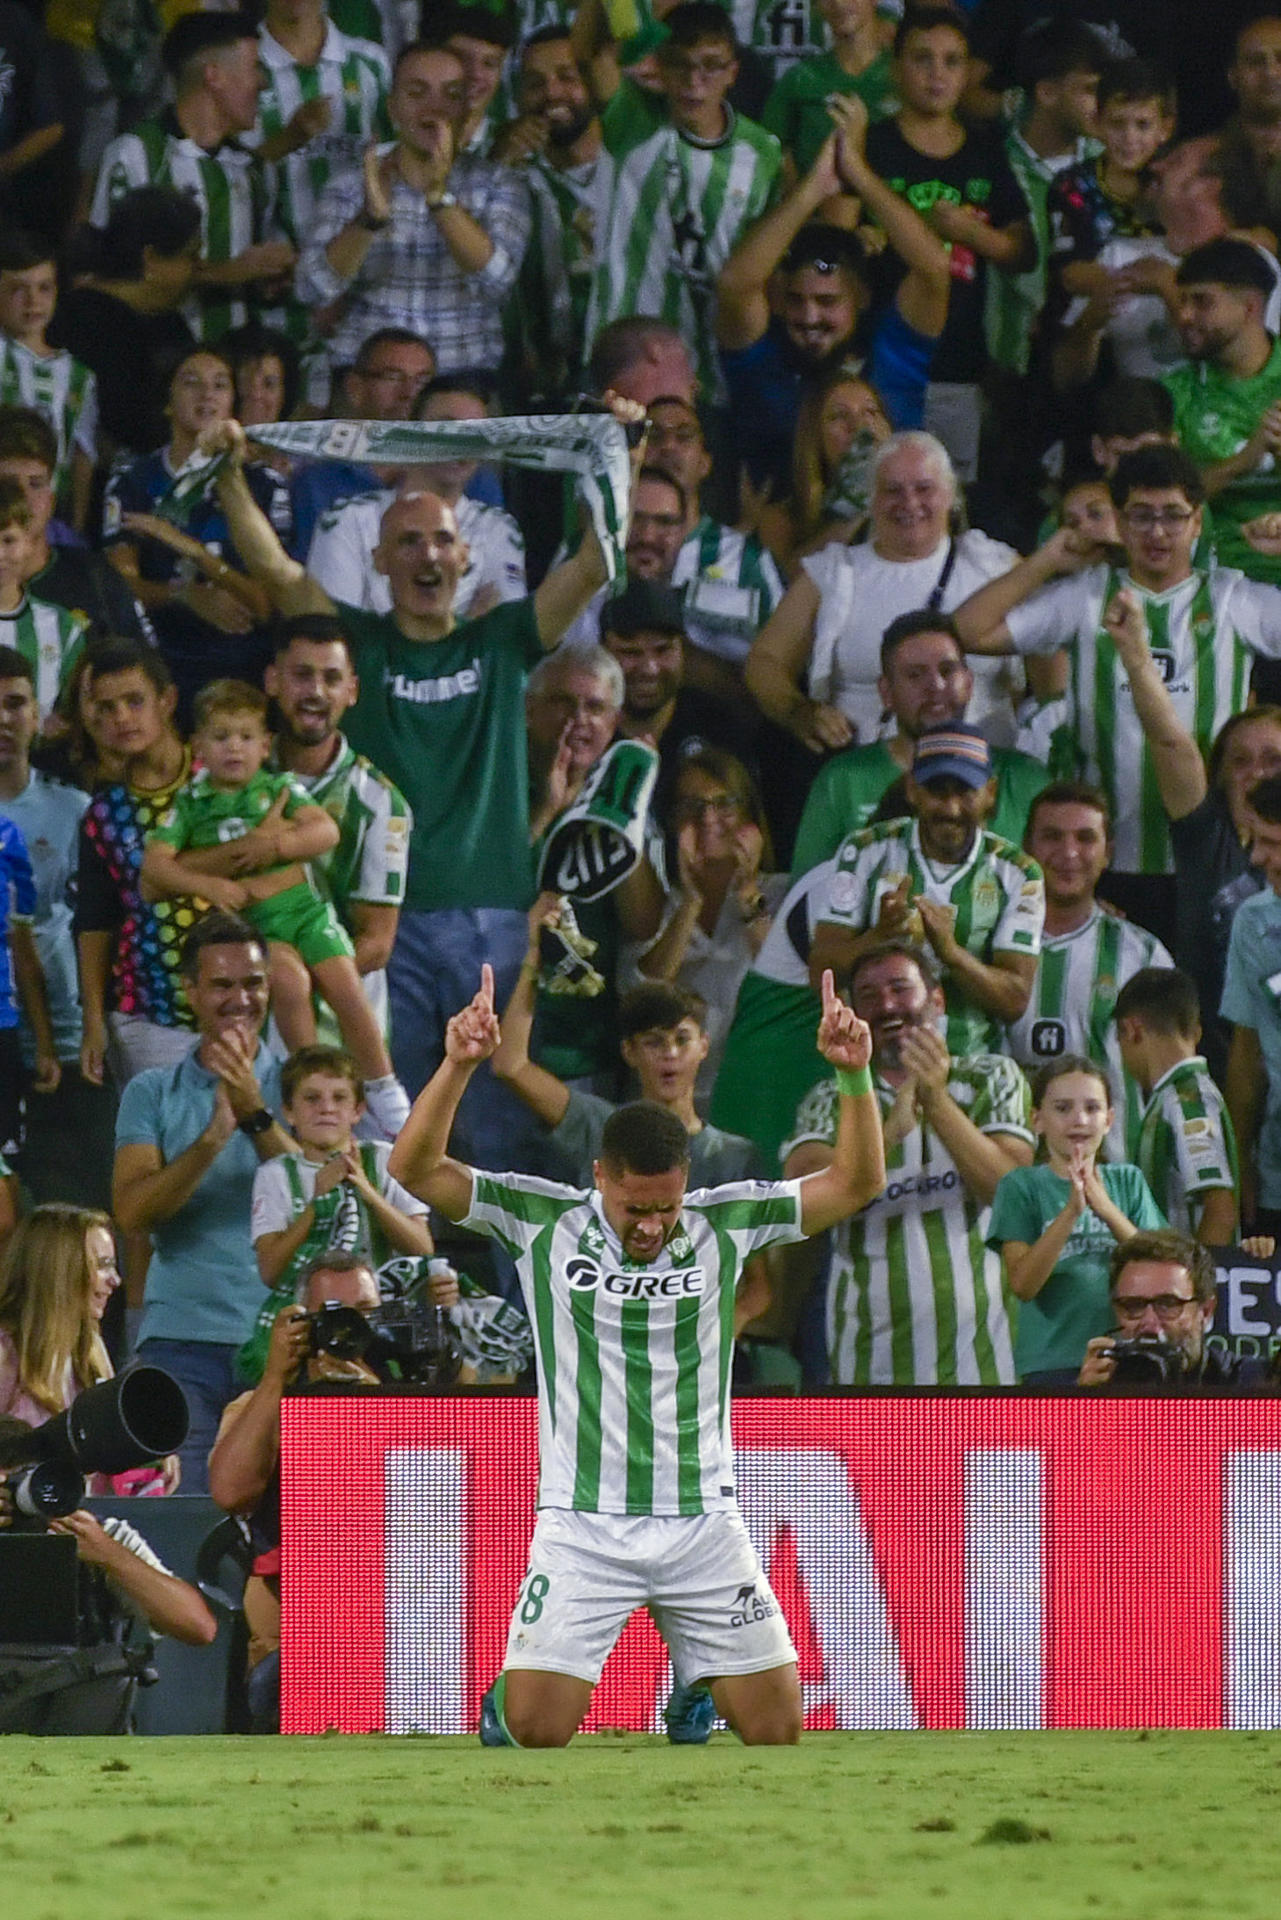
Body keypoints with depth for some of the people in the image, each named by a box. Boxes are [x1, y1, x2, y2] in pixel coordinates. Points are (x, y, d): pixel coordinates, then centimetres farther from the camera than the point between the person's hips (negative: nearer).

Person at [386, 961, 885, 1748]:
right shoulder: (544, 1222, -4)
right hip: (583, 1528, -2)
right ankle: (506, 1695, 25)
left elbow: (855, 1183, 0)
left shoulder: (723, 1223, 0)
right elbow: (418, 1168, -10)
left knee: (776, 1728, -1)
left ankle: (695, 1686, 33)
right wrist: (458, 1065, -24)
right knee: (536, 1729, -11)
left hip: (704, 1526, 2)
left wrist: (855, 1076, -15)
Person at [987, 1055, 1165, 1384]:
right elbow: (1022, 1284, -8)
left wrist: (1108, 1210, -14)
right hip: (1053, 1364, -3)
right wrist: (1071, 1211, -19)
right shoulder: (1022, 1186, 3)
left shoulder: (1127, 1181, 12)